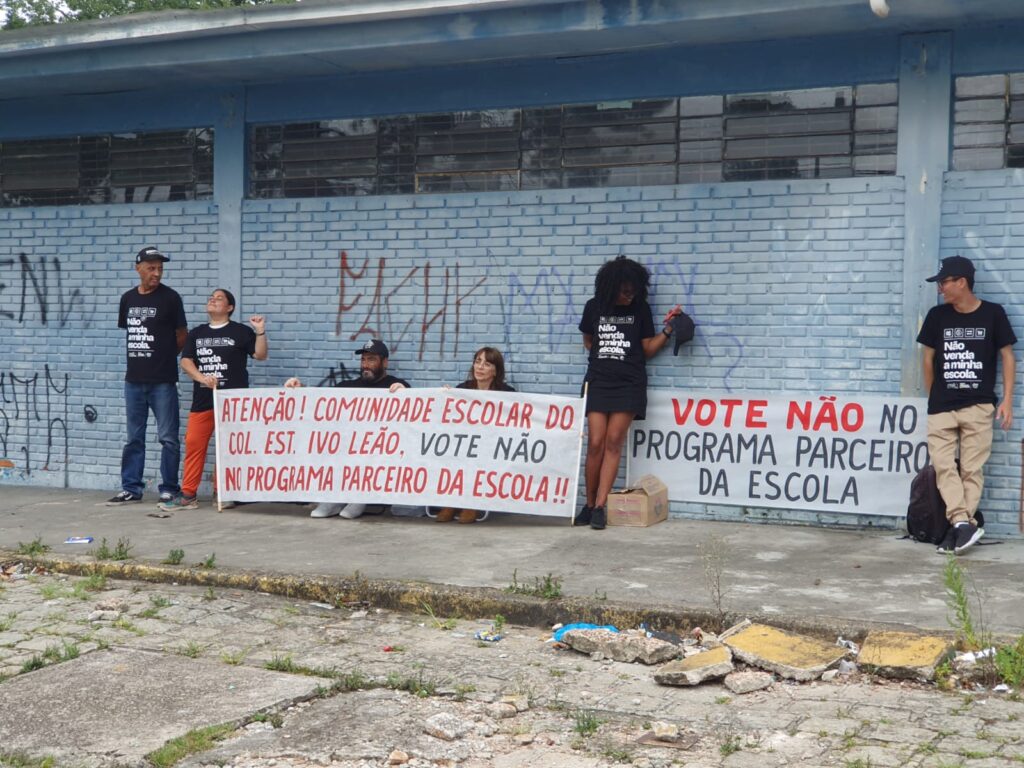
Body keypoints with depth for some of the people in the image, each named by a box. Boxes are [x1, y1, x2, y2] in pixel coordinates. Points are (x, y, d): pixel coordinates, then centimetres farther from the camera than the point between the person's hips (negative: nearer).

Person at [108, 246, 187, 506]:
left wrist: (163, 356, 9)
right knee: (134, 438, 11)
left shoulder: (170, 297, -4)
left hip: (163, 381, -5)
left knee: (168, 438, -1)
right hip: (134, 380, 5)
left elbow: (182, 335, 1)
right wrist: (140, 357, 10)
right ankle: (131, 489, 17)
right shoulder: (128, 298, 9)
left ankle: (169, 489, 7)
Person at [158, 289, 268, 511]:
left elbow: (260, 355, -2)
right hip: (202, 400, 4)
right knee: (193, 445, 0)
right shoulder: (196, 333, 14)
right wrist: (202, 378, -13)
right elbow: (185, 361, 5)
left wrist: (260, 331, -16)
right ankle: (188, 495, 5)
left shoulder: (241, 331, 4)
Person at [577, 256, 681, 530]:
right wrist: (603, 356, 6)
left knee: (614, 442, -6)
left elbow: (648, 349, 6)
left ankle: (599, 507, -5)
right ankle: (589, 504, 6)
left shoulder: (641, 309, 5)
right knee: (595, 443, -6)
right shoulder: (594, 307, 6)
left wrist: (668, 328, -5)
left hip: (629, 384, 0)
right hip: (598, 382, 1)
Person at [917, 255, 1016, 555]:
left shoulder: (993, 313, -1)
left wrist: (1007, 399, -4)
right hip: (941, 408, 2)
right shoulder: (937, 315, 5)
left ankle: (959, 527, -2)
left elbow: (1007, 356, 3)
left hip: (979, 406, -2)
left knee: (972, 470, -2)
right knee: (943, 467, -8)